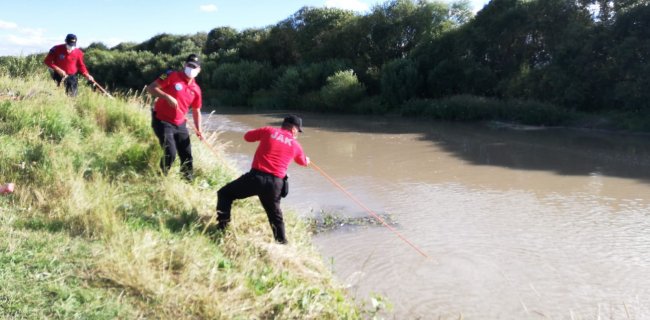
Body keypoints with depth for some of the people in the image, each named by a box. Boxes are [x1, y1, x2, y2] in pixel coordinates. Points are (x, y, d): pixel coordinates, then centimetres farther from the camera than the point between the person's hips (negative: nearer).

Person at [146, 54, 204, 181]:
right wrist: (167, 97, -27)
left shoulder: (196, 89, 5)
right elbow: (151, 88, -14)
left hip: (179, 125, 6)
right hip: (162, 122, -6)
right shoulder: (172, 76, -10)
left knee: (187, 156, 6)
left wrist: (198, 129, 2)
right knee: (170, 154, -16)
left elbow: (196, 111, 14)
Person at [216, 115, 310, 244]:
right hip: (276, 183, 2)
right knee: (275, 214, 25)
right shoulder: (295, 145, 13)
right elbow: (303, 162, 34)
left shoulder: (269, 131, 6)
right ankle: (282, 242, 27)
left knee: (225, 193, 14)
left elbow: (247, 136, 18)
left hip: (256, 177, -2)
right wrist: (307, 160, 59)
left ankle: (222, 226, 1)